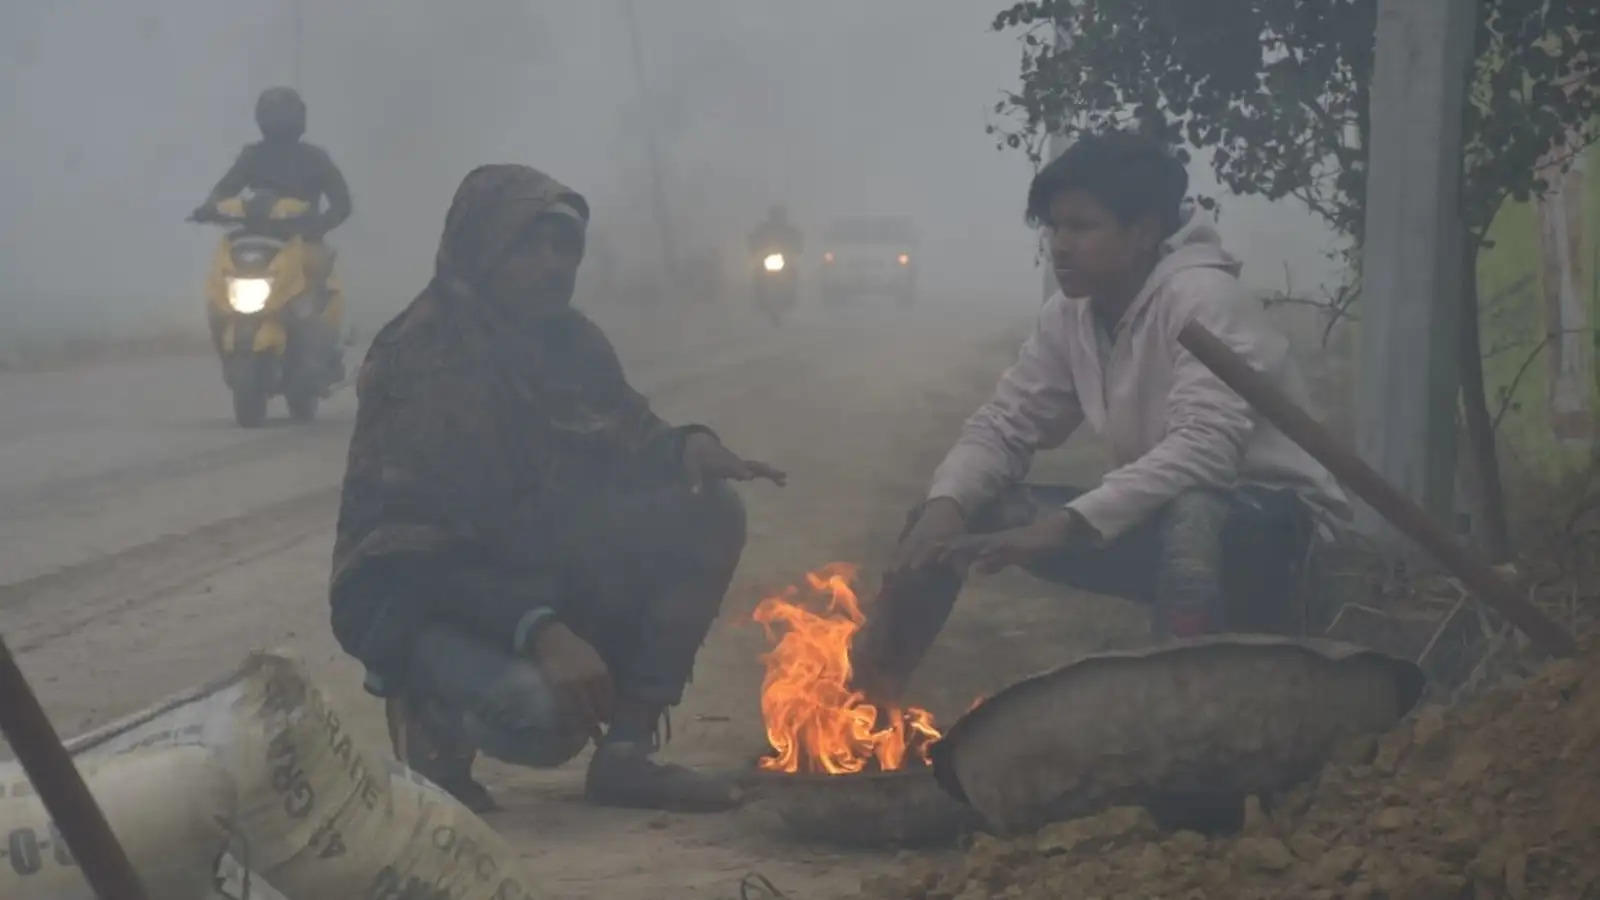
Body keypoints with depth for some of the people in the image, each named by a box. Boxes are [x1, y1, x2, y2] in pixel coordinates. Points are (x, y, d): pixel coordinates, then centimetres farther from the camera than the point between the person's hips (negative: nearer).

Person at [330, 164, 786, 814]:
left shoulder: (570, 340, 3)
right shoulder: (421, 362, -19)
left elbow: (628, 448, 9)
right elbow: (415, 547, -25)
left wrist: (689, 447, -17)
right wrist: (537, 629, -37)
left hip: (537, 570, 8)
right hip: (421, 596, -7)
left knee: (708, 514, -12)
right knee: (543, 713, -37)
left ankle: (626, 750, -9)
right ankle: (435, 718, 0)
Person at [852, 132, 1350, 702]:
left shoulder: (1203, 297, -22)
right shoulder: (1067, 317, 0)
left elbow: (1204, 451, -33)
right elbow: (1002, 426, 2)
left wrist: (1064, 526, -39)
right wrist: (944, 507, -19)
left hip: (1276, 526, -7)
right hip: (1161, 519, 7)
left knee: (1191, 516, -42)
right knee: (960, 511, -2)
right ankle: (870, 695, 1)